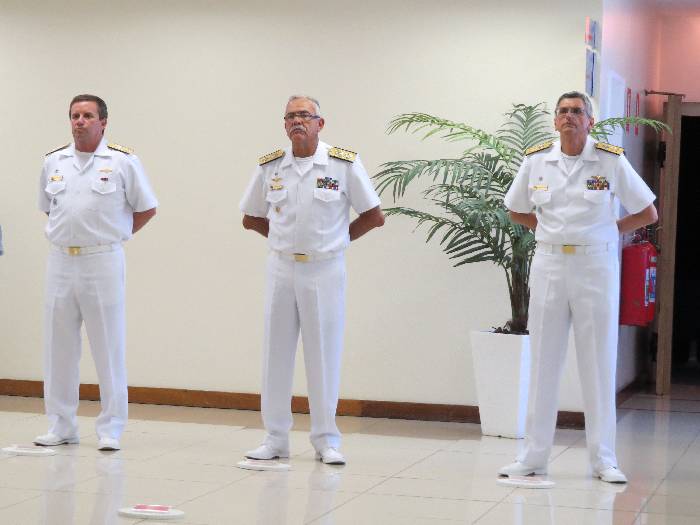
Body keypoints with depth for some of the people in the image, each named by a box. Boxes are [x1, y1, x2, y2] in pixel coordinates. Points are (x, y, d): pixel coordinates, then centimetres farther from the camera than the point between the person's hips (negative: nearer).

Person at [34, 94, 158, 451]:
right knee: (58, 347, 7)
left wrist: (113, 235, 4)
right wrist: (67, 234, 11)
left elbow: (146, 209, 4)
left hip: (103, 262, -4)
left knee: (109, 348, -1)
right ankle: (61, 426, 17)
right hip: (60, 261, 4)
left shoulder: (123, 161, -3)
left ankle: (110, 430, 6)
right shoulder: (53, 162, 9)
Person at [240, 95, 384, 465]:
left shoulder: (345, 164, -5)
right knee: (276, 353, 6)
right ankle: (275, 438, 15)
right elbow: (251, 219, 16)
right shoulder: (269, 166, 4)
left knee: (324, 355, 2)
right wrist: (287, 239, 9)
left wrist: (336, 239, 2)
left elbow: (374, 216, 1)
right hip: (281, 269, 3)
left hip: (325, 271, -3)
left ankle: (326, 440, 12)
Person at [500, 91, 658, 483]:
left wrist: (609, 231, 0)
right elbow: (517, 210, 16)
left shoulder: (611, 161, -5)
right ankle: (534, 456, 14)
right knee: (544, 363, 6)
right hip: (549, 266, 2)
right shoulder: (536, 160, 2)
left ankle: (604, 459, 12)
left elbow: (648, 213, 3)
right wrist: (552, 231, 7)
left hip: (596, 267, -2)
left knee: (599, 365, 3)